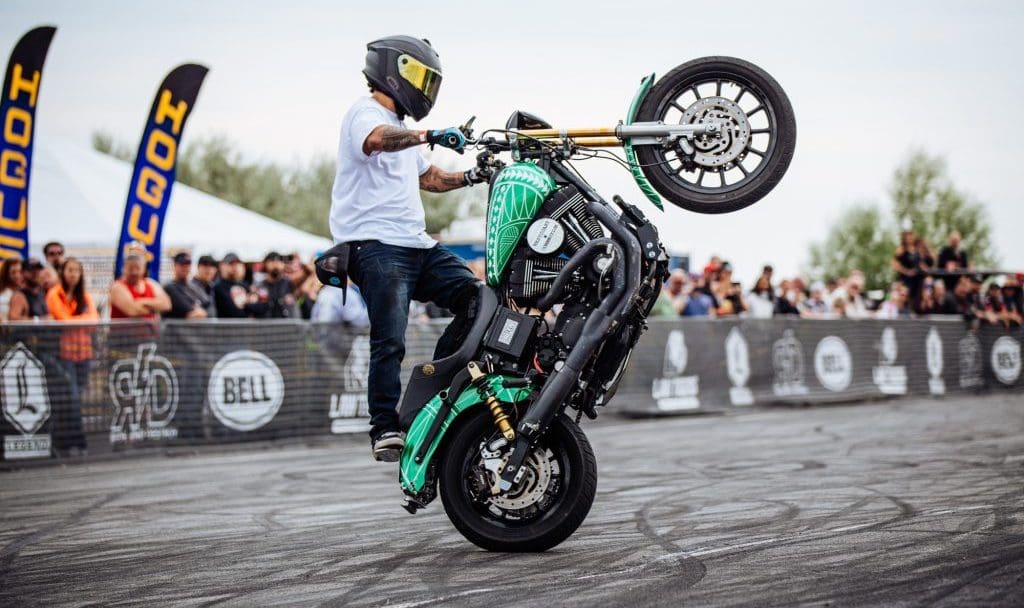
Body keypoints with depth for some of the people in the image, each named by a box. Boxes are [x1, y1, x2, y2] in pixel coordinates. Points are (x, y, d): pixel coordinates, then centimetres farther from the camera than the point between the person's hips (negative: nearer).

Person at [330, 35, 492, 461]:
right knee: (390, 341, -15)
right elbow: (376, 140, -28)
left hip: (417, 244, 9)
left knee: (475, 300, -5)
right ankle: (385, 429, -12)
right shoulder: (366, 114, -3)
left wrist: (473, 177, 22)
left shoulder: (401, 128, 29)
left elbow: (428, 177, 37)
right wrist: (429, 135, -41)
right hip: (376, 246, -9)